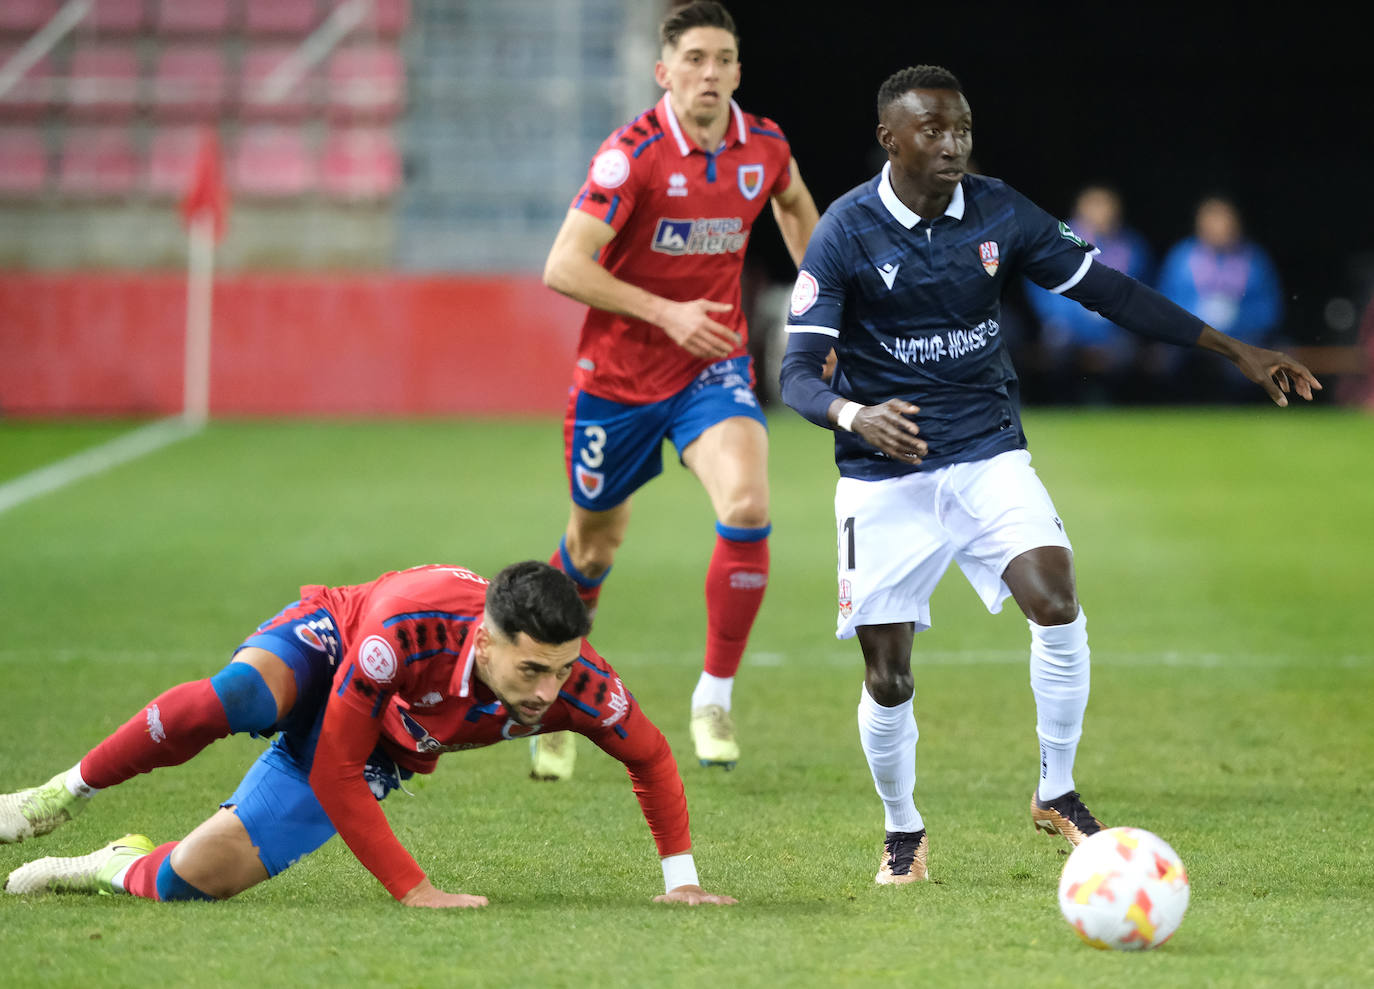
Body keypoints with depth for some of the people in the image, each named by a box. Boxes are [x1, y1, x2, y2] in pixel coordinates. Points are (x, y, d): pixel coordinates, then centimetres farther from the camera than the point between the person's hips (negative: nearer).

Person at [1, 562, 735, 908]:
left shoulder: (579, 685, -32)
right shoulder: (407, 632, -43)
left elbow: (652, 759, -10)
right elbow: (335, 771, -33)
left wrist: (680, 881, -9)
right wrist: (413, 889, -33)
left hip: (382, 751, 3)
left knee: (193, 878, -13)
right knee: (228, 700, -42)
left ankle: (118, 869, 23)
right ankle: (67, 795, -16)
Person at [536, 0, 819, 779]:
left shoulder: (763, 145, -4)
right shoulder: (634, 153, -19)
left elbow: (795, 205, 22)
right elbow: (564, 267, -23)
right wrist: (666, 313, -28)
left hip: (713, 365, 2)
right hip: (620, 372, -2)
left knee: (747, 507, -24)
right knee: (595, 545, 13)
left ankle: (716, 697, -10)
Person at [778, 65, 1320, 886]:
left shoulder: (999, 214, -1)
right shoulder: (845, 233, -11)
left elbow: (1109, 291, 5)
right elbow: (799, 374, -14)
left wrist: (1235, 351, 2)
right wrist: (856, 417, -37)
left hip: (989, 456, 2)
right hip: (885, 477, -2)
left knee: (1057, 607, -21)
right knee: (888, 680, -2)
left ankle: (1056, 794, -1)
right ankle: (903, 831, 25)